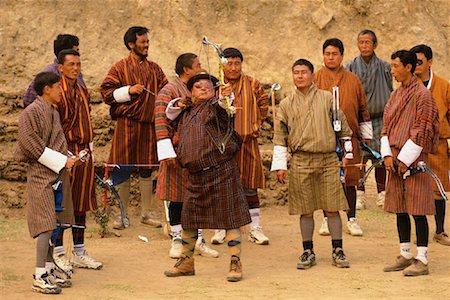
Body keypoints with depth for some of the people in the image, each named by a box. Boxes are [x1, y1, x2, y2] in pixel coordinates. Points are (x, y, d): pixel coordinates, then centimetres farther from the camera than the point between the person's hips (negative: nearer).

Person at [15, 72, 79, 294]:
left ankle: (49, 271, 16)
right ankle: (39, 277, -11)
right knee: (46, 225, -12)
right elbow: (33, 146, -17)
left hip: (58, 174, 9)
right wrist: (61, 161, -16)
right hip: (41, 175, -9)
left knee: (54, 225, 10)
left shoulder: (54, 113, 16)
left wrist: (69, 158, 9)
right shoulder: (31, 113, -11)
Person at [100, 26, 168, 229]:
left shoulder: (154, 69, 13)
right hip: (127, 123, -4)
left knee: (147, 169, 9)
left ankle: (146, 213, 19)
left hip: (149, 124, 4)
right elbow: (106, 92, -4)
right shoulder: (120, 67, 0)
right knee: (123, 170, -1)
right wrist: (128, 91, -14)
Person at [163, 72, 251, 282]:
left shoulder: (215, 106, -2)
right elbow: (169, 113, 36)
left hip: (221, 171, -6)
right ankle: (186, 262, 26)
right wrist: (178, 105, 15)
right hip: (196, 174, 6)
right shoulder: (186, 112, 17)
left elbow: (223, 108, -26)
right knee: (188, 218, 11)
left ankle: (235, 263, -1)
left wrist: (225, 100, -48)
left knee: (230, 217, -5)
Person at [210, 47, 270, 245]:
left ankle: (255, 228, 12)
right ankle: (221, 228, 13)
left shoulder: (252, 85, 5)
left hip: (247, 142, 1)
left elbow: (263, 104, 16)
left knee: (249, 185, 5)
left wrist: (255, 125, 10)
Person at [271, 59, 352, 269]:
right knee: (305, 210, 4)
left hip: (328, 159, -1)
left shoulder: (327, 99, 6)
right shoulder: (286, 105, 8)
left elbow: (343, 127, 12)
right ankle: (308, 252, 14)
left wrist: (347, 153, 11)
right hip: (301, 162, 1)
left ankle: (338, 251, 8)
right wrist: (280, 165, 3)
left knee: (332, 208, 0)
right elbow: (280, 138, 9)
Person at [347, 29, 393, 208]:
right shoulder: (352, 67, 3)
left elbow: (390, 93, 9)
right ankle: (360, 195, 6)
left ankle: (382, 193, 12)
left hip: (379, 118, 0)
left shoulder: (384, 67, 4)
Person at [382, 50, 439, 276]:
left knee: (417, 211, -5)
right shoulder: (395, 95, 14)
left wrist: (405, 160, -14)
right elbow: (386, 126, 15)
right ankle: (405, 256, 19)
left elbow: (422, 132, -13)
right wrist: (387, 154, 2)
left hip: (414, 160, -8)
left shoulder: (422, 95, -10)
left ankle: (422, 260, -2)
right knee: (400, 209, 11)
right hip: (395, 159, 8)